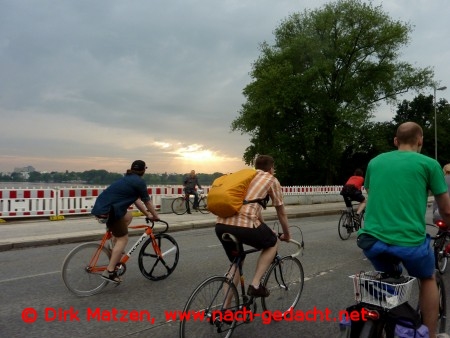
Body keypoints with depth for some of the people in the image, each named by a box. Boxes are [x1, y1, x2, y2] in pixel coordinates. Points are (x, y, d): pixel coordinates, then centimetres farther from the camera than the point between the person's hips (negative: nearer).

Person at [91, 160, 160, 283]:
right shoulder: (139, 182, -4)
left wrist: (148, 215, 29)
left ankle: (115, 250, 25)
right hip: (109, 210, -9)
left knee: (128, 216, 27)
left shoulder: (128, 179, 22)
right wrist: (156, 216, 17)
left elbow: (136, 200, 26)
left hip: (101, 206, 9)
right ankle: (109, 272, -2)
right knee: (123, 238, 2)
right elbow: (147, 202, 3)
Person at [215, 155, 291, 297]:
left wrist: (265, 230, 51)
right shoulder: (271, 180, 14)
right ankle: (255, 285, 15)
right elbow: (281, 213, 21)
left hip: (221, 225, 6)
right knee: (272, 243, 23)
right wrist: (286, 234, 38)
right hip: (244, 225, -6)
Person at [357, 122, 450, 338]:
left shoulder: (375, 162, 16)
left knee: (390, 279, 33)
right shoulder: (428, 163, 5)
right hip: (408, 240, -3)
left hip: (371, 239, 4)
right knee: (428, 279, 29)